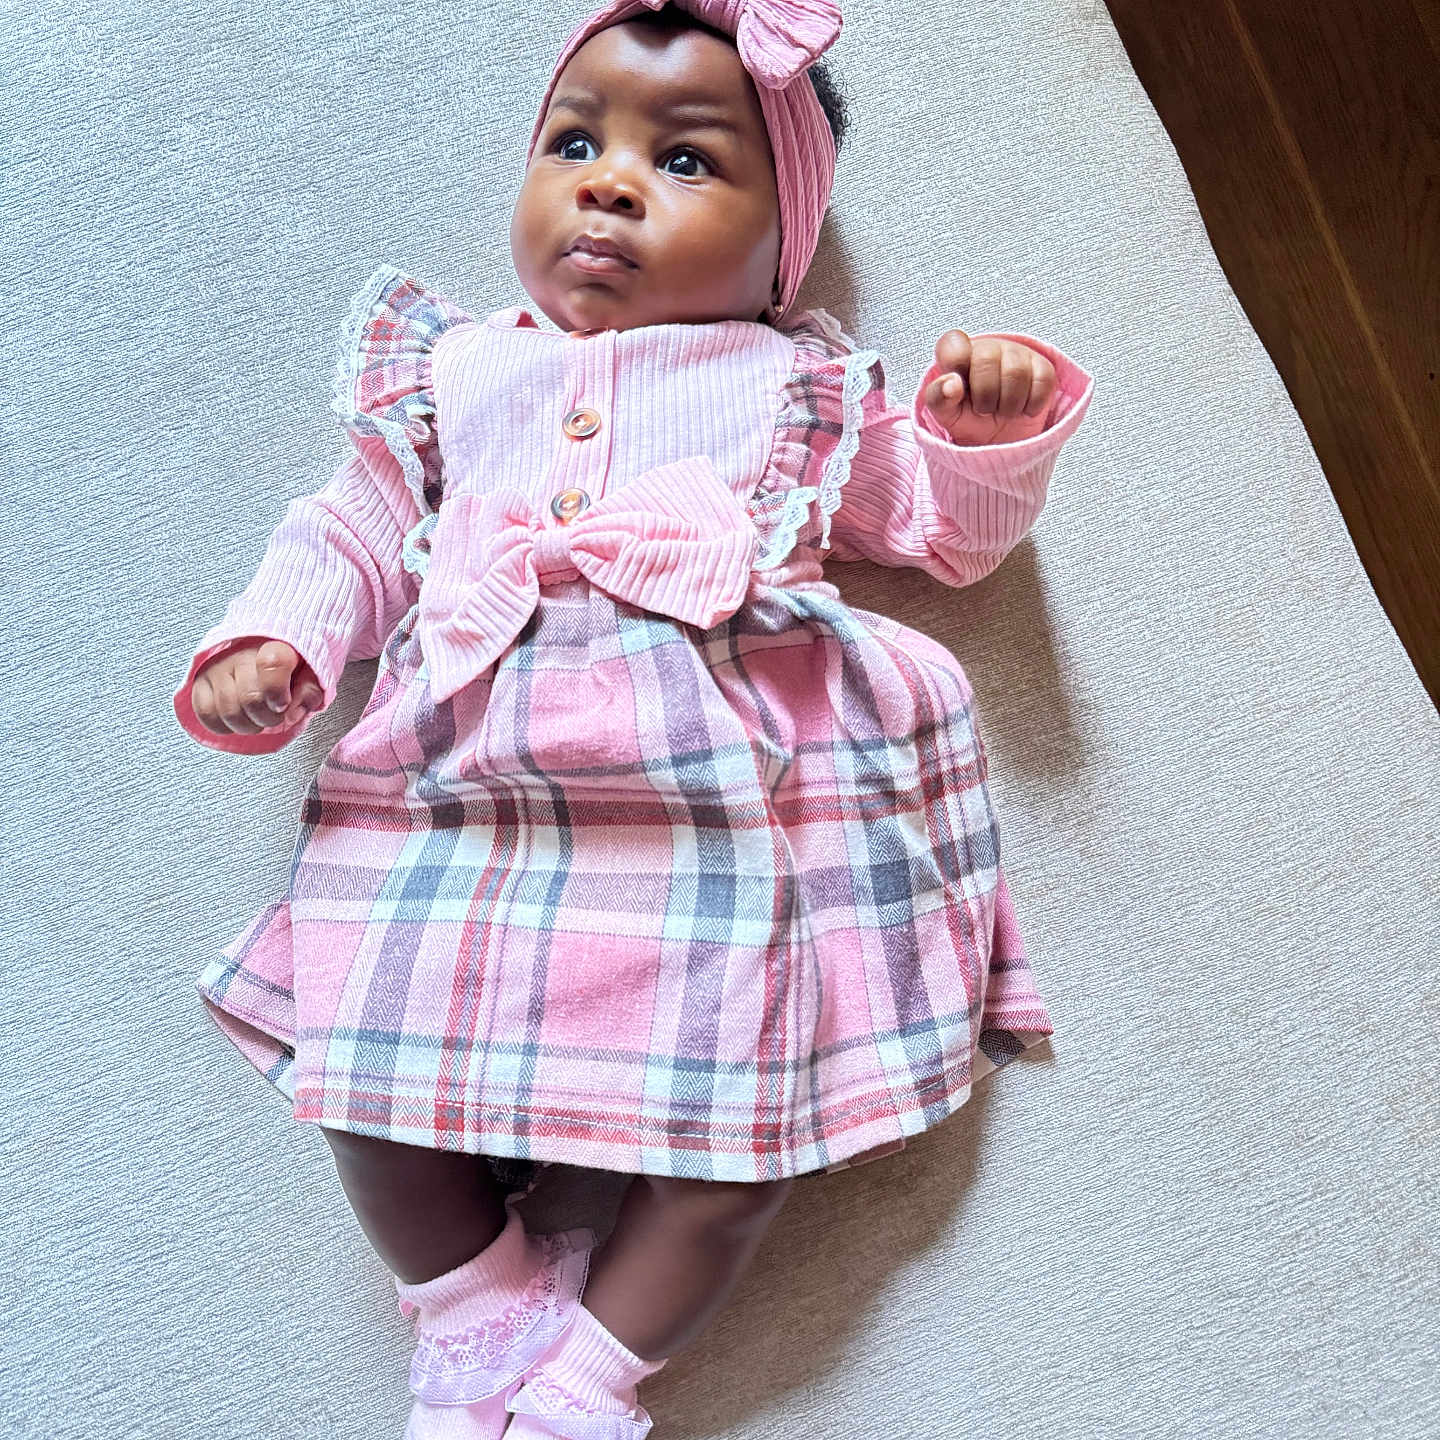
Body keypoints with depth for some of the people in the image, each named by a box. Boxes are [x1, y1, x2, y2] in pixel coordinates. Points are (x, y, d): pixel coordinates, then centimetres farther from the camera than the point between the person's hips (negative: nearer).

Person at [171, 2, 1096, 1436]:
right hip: (463, 780, 2)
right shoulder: (452, 372, 24)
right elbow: (359, 533, 24)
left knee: (743, 1098, -12)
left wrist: (993, 429, 1)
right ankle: (479, 1321, 16)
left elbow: (948, 523, 21)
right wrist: (275, 637, 7)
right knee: (368, 1059, -7)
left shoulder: (801, 387, 20)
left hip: (726, 785, -1)